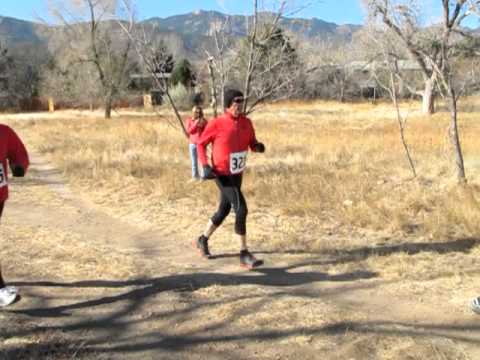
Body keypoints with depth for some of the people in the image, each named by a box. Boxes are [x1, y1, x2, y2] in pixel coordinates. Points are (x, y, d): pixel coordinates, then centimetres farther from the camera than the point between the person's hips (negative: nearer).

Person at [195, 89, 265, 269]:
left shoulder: (246, 123, 2)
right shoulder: (216, 124, -13)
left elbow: (251, 143, 10)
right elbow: (201, 144, -4)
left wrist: (258, 146, -14)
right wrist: (205, 165, -16)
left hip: (237, 175, 7)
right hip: (222, 175, -7)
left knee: (223, 211, 17)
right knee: (241, 209, -13)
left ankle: (203, 240, 39)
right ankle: (244, 254, -4)